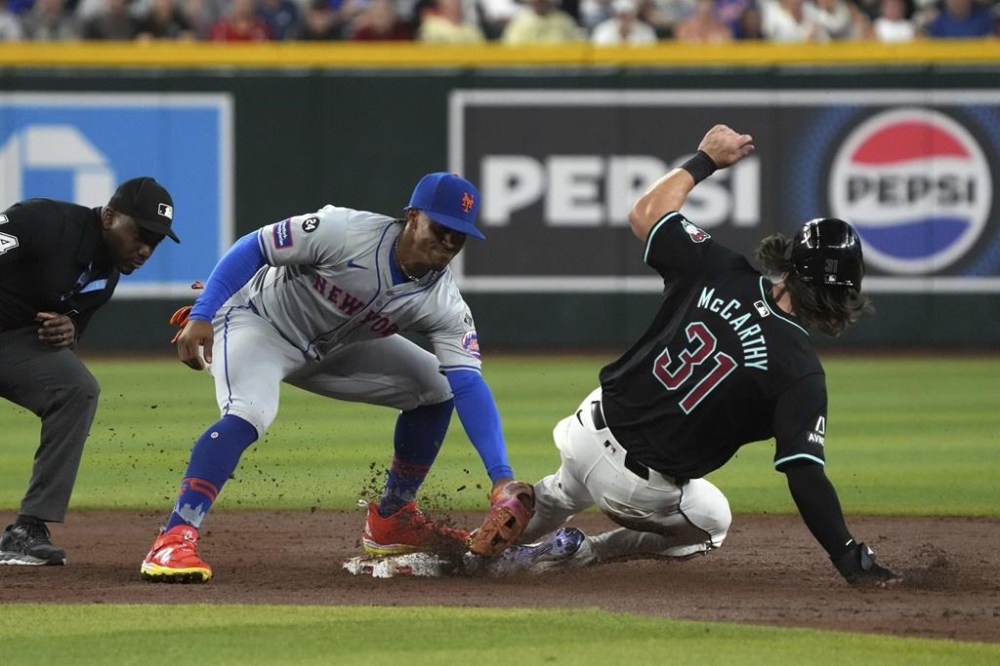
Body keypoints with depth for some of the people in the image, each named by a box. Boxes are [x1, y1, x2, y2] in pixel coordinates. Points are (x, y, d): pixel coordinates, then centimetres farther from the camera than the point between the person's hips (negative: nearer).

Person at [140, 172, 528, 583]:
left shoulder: (444, 305, -17)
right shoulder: (347, 232, -30)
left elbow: (469, 386, -24)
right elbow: (254, 249, -23)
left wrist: (501, 476, -35)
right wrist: (202, 316, -32)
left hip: (331, 350, 6)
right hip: (258, 320, -6)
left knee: (435, 388, 2)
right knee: (250, 412, -34)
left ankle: (392, 520, 15)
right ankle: (172, 541, -40)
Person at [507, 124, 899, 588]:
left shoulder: (717, 271, -12)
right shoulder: (798, 371, -22)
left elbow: (645, 213, 4)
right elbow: (805, 476, -27)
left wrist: (706, 159, 16)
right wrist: (852, 562, -25)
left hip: (592, 427, 4)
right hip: (643, 487, -4)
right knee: (710, 523, 32)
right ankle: (584, 554, 18)